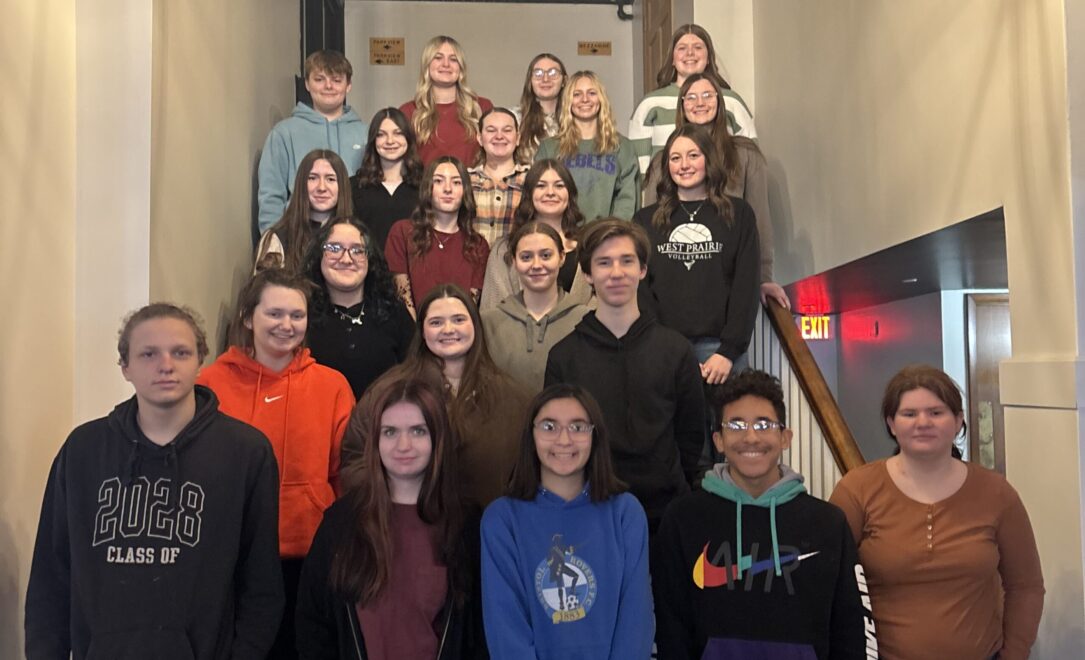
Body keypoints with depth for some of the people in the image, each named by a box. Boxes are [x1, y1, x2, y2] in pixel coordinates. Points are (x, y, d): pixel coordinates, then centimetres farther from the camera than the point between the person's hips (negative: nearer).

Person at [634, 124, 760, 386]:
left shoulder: (738, 214, 8)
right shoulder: (646, 220, 10)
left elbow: (746, 286, 2)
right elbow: (639, 289, 3)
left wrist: (729, 351, -8)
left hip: (719, 346, 0)